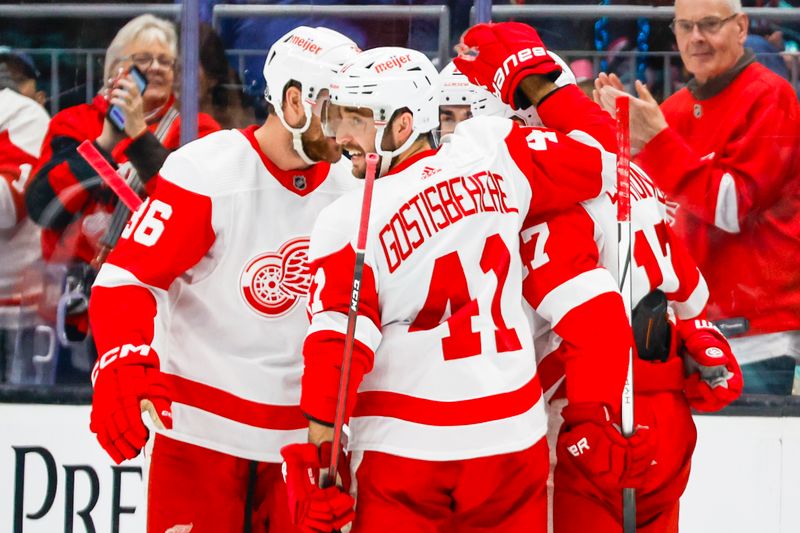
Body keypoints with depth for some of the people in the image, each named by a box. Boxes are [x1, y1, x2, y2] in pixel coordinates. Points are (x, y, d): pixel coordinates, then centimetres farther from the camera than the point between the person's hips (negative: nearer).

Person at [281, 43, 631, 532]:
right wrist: (535, 78, 19)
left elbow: (337, 348, -12)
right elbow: (598, 162, 7)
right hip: (512, 436, 4)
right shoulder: (492, 155, -3)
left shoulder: (349, 223, -11)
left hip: (402, 446, -4)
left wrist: (319, 457, -5)